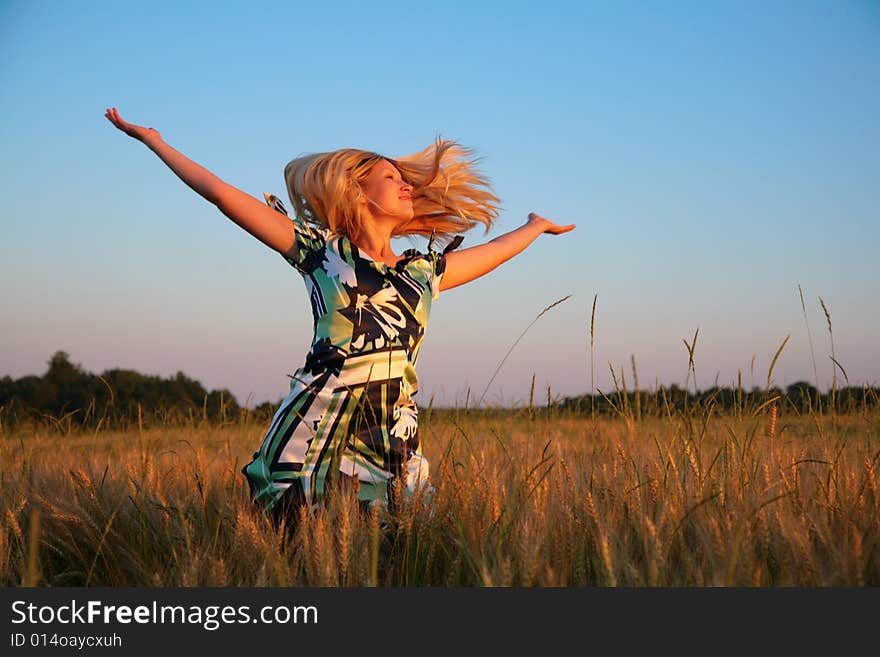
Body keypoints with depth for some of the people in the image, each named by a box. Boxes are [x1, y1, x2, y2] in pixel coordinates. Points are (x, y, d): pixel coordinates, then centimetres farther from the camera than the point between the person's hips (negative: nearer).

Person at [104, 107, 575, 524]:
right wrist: (154, 141, 11)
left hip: (394, 435, 4)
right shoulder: (320, 251, 9)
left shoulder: (424, 271, 21)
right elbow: (221, 193, 9)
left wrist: (537, 225, 57)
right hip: (318, 422, -4)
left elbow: (494, 252, 40)